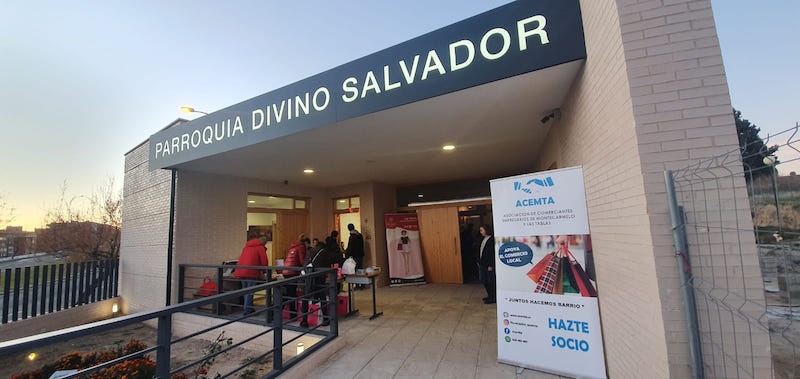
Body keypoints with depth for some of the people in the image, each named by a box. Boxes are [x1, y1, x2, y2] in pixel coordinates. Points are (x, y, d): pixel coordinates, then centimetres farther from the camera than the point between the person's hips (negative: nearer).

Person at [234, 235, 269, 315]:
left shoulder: (247, 246, 21)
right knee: (250, 292, 0)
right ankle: (247, 310, 3)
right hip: (251, 272, -7)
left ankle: (248, 308, 26)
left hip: (241, 271, 7)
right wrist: (263, 272, 13)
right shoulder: (261, 247, -1)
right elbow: (264, 261, -5)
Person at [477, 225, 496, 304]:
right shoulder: (484, 239, 12)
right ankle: (490, 295, 32)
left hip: (489, 265, -9)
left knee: (491, 281, 2)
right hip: (483, 264, 9)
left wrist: (490, 265, -19)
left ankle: (493, 298, 15)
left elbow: (492, 253, -18)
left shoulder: (491, 240, -15)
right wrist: (479, 261, 12)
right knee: (484, 280, 16)